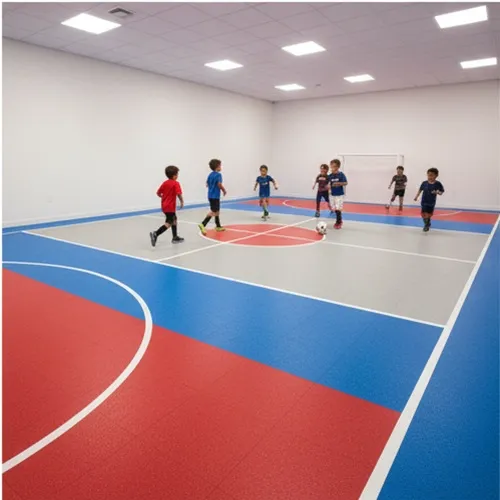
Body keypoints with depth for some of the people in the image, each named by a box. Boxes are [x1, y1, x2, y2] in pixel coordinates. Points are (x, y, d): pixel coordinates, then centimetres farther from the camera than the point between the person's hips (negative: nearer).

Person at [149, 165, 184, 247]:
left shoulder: (165, 183, 9)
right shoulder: (176, 183, -12)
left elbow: (158, 193, 10)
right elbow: (179, 194, -26)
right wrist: (182, 201, -11)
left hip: (164, 205, 9)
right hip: (170, 206, -9)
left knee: (174, 219, 23)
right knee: (168, 223, -6)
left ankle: (175, 237, 28)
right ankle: (155, 234, -22)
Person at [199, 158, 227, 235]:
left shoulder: (210, 175, 12)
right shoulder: (218, 174, -12)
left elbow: (207, 185, 14)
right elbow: (220, 184, -21)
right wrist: (224, 190, -5)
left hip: (210, 195, 9)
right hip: (215, 196, -9)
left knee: (217, 211, 19)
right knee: (213, 212, -9)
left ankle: (218, 226, 28)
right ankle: (203, 224, -22)